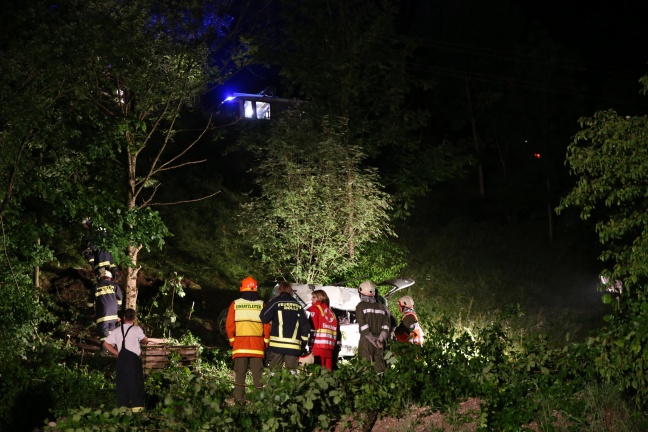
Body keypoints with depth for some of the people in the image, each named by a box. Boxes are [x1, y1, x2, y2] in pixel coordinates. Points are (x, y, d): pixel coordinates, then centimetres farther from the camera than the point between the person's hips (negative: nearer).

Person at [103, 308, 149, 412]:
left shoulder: (117, 331, 9)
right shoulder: (137, 329, -3)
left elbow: (106, 344, 10)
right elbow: (145, 341, 11)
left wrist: (117, 353, 14)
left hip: (121, 359, 4)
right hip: (133, 359, -4)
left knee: (122, 383, 7)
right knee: (136, 383, -2)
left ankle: (123, 407, 7)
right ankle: (137, 406, -6)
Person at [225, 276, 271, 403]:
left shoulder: (235, 304, 0)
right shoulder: (262, 305, 0)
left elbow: (229, 325, 1)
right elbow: (267, 326, 0)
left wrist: (232, 340, 12)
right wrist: (266, 342, 10)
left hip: (239, 346, 0)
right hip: (258, 347, 0)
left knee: (239, 374, 4)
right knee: (258, 374, 2)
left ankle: (239, 400, 1)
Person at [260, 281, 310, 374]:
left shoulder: (275, 302, 2)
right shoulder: (298, 305, 14)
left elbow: (264, 317, -7)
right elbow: (305, 324, 13)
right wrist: (304, 342, 18)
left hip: (277, 343, -3)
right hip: (294, 345, 3)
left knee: (274, 371, -2)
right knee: (292, 370, 4)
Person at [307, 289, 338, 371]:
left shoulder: (316, 307, 4)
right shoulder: (330, 311, 21)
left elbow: (314, 325, -5)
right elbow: (336, 329, 15)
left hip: (319, 344, -6)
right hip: (330, 345, 6)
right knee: (328, 368, 5)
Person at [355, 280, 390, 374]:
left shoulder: (361, 306, -3)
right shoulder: (381, 307, 12)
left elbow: (363, 326, -11)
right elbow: (385, 326, 4)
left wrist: (372, 339, -10)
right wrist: (381, 338, -4)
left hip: (366, 342, -4)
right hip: (379, 344, 4)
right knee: (379, 366, 9)